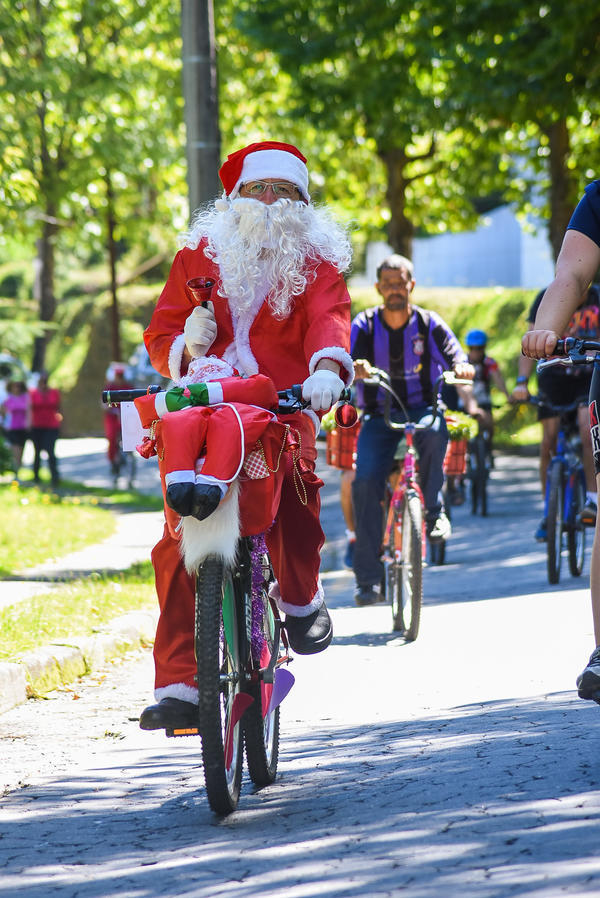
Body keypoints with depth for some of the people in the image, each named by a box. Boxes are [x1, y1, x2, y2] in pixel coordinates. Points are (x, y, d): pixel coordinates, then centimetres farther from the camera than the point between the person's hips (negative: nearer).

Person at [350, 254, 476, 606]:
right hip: (379, 415, 0)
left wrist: (461, 367, -35)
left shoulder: (429, 324, 0)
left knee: (435, 431, -37)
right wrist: (355, 368, -40)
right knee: (365, 481, -21)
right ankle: (369, 577, -16)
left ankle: (434, 510, -16)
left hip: (421, 409, 0)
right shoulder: (364, 325, -2)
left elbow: (453, 354, -10)